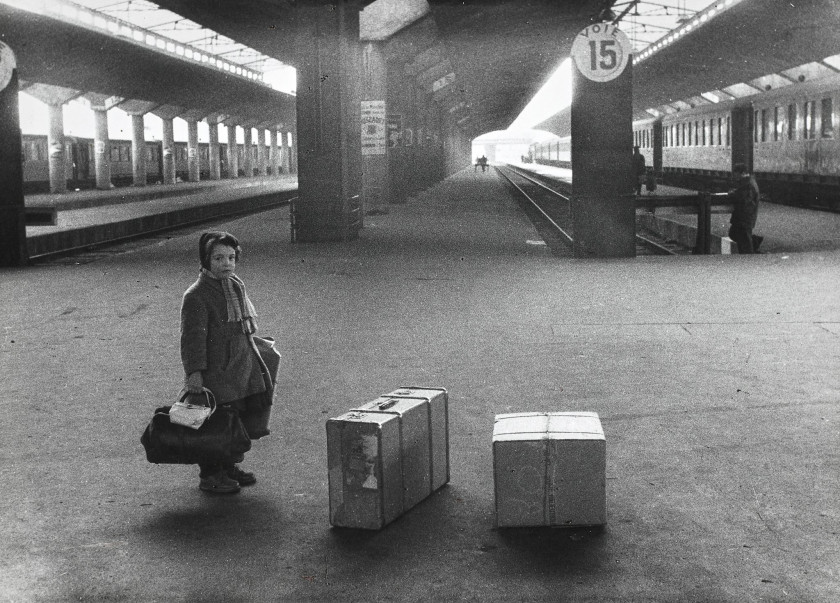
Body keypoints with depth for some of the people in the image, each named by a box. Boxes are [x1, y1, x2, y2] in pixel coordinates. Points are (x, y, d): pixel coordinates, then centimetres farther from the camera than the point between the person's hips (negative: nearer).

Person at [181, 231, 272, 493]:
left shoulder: (237, 285, 11)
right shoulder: (195, 296, -14)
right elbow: (192, 336, -18)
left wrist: (252, 355, 26)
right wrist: (194, 371, -23)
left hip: (243, 367, 8)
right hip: (214, 371, -8)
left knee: (239, 420, 13)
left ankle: (229, 467, 28)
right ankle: (210, 475, 11)